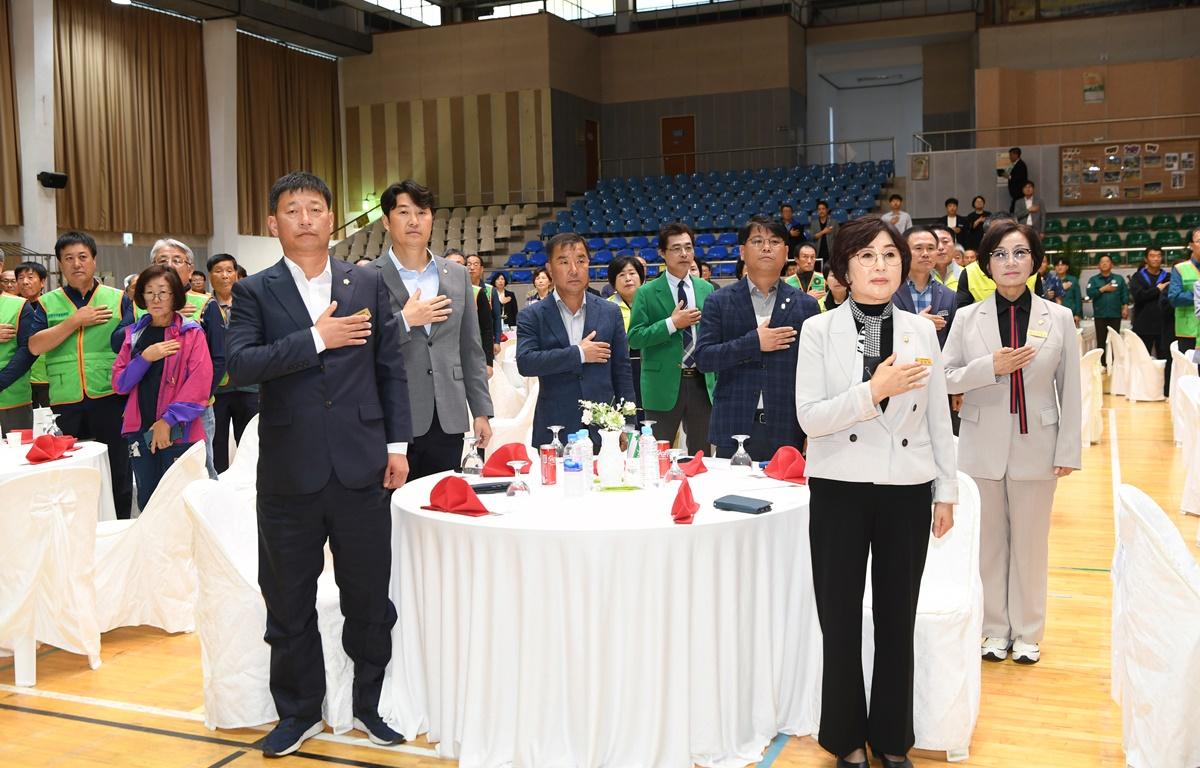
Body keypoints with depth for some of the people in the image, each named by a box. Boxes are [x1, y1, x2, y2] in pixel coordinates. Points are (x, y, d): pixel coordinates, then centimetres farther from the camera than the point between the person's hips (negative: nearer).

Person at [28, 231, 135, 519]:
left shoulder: (118, 299, 5)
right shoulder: (47, 303, 8)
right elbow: (35, 346, -5)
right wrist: (75, 321, -11)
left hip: (110, 398, -1)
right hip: (65, 401, 1)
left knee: (117, 470, 5)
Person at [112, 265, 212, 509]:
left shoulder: (192, 333, -3)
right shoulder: (134, 333, 10)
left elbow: (199, 386, -10)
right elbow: (119, 383, 6)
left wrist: (169, 421, -15)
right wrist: (145, 358, -10)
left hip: (179, 432, -4)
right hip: (140, 431, 4)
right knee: (146, 501, 11)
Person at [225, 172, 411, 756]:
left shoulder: (368, 285, 7)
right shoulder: (254, 292, 2)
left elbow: (391, 369, 8)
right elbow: (238, 365, -13)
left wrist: (398, 444, 4)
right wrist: (316, 339, -17)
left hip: (361, 467, 1)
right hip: (290, 472, -1)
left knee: (369, 596, 10)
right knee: (288, 600, 11)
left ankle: (370, 704, 28)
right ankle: (299, 711, 29)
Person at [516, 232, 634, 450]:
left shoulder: (610, 312, 8)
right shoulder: (532, 316, 2)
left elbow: (621, 372, 10)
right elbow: (525, 363, -13)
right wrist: (579, 354, -13)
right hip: (554, 433, -2)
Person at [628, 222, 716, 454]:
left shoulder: (706, 289, 9)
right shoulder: (647, 293, -3)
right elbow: (634, 338, -9)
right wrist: (672, 323, -17)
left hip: (701, 382, 4)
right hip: (664, 385, -3)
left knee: (701, 453, 12)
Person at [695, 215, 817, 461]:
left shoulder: (805, 305, 8)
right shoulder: (719, 302, 6)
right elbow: (703, 358, -3)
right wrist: (753, 343, -11)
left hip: (786, 431, 1)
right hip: (732, 429, 0)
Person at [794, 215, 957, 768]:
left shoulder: (922, 331, 4)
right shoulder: (819, 330, -4)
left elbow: (939, 419, 8)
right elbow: (809, 416, -11)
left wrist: (947, 490, 8)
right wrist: (872, 392, -23)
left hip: (907, 489, 2)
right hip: (840, 489, -2)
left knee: (898, 621, 11)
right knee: (840, 620, 7)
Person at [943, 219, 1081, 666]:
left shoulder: (1058, 318, 1)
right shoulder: (968, 317, 1)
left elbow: (1069, 389, 2)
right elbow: (946, 377, 0)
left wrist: (1069, 450, -1)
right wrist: (989, 367, -17)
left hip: (1035, 446, 0)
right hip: (983, 446, 0)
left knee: (1031, 543, 8)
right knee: (989, 542, 9)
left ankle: (1027, 633, 23)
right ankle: (996, 629, 23)